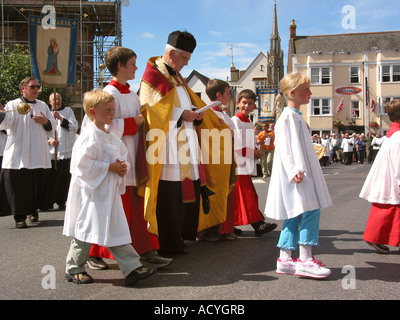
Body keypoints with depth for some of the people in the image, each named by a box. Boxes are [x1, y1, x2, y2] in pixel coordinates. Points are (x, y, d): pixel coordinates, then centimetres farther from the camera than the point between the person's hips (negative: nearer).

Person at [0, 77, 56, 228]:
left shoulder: (43, 105, 14)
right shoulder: (13, 105, 2)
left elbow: (52, 126, 17)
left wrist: (46, 122, -5)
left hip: (39, 155, 4)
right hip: (18, 156, -3)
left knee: (37, 185, 9)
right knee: (18, 186, -4)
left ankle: (33, 210, 28)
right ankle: (19, 217, 4)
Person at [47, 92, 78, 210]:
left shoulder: (68, 111, 7)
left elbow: (74, 127, -5)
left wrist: (60, 118, -13)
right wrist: (49, 140, -3)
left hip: (66, 151, -2)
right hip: (51, 152, 2)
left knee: (64, 178, -1)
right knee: (51, 178, -1)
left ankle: (61, 202, 10)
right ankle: (48, 202, 10)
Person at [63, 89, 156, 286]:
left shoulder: (110, 136, 12)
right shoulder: (89, 137, -15)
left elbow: (123, 155, 23)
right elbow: (83, 165, -22)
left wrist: (122, 167, 0)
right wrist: (110, 167, -19)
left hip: (110, 192, 9)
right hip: (91, 193, -8)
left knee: (117, 231, 9)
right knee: (86, 231, 3)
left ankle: (132, 268, 10)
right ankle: (73, 269, 21)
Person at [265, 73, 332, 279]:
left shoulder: (296, 116, 21)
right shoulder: (288, 117, -11)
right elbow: (285, 146, -20)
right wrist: (294, 170, -27)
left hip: (303, 174, 10)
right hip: (295, 175, -10)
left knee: (294, 215, 9)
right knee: (311, 211, -11)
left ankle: (285, 260, 13)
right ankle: (305, 261, -7)